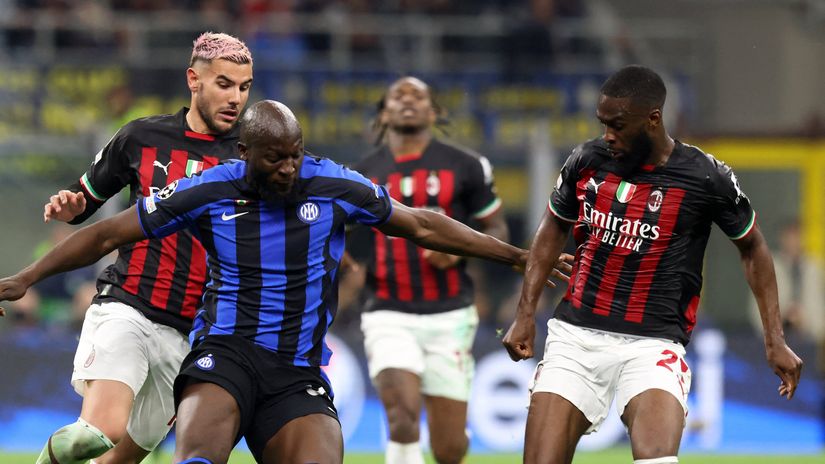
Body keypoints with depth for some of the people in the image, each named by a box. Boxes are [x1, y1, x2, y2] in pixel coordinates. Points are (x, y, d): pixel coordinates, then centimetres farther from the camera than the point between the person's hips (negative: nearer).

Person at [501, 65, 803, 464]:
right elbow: (553, 229, 19)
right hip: (576, 334, 3)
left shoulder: (706, 178, -7)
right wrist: (525, 314, 14)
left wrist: (774, 339, 7)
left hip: (652, 343, -3)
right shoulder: (587, 160, 1)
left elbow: (752, 248, 9)